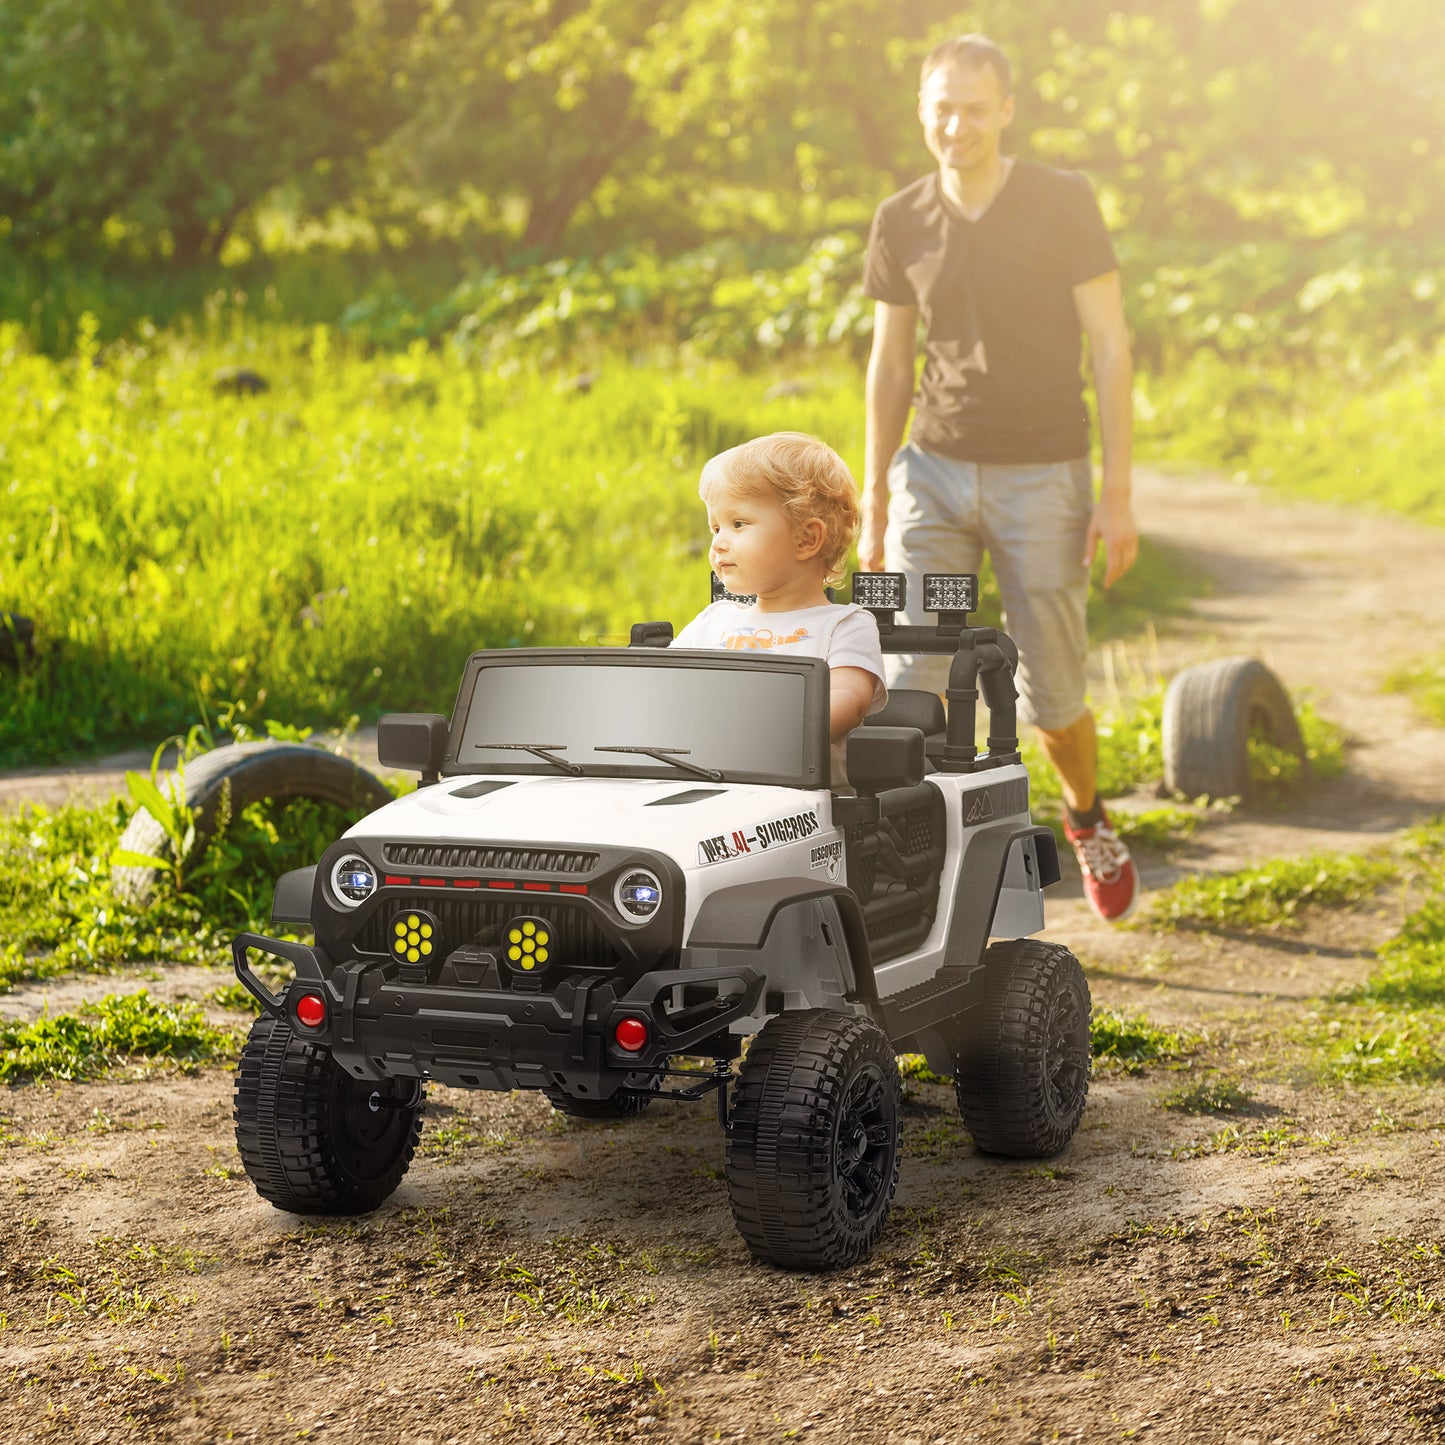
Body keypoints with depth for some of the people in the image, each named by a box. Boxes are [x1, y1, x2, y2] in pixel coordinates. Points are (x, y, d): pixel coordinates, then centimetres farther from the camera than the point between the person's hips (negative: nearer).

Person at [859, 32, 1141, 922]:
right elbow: (890, 365, 11)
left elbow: (1110, 347, -7)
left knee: (1052, 697, 6)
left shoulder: (1064, 205, -8)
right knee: (914, 681, -12)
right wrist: (874, 507, 10)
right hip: (936, 474, 2)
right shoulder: (902, 224, 2)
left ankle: (1087, 815, 37)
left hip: (1043, 479, -2)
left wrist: (1118, 492, -11)